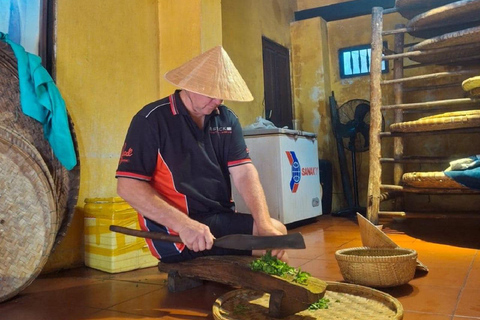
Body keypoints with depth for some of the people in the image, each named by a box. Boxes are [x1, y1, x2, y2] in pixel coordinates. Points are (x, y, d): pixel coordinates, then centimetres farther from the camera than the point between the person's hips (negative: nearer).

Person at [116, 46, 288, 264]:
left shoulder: (226, 119, 8)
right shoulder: (152, 120, -8)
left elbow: (244, 173, -1)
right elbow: (128, 186, -13)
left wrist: (265, 224, -18)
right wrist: (183, 223, -25)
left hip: (222, 218, 7)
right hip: (175, 234, -6)